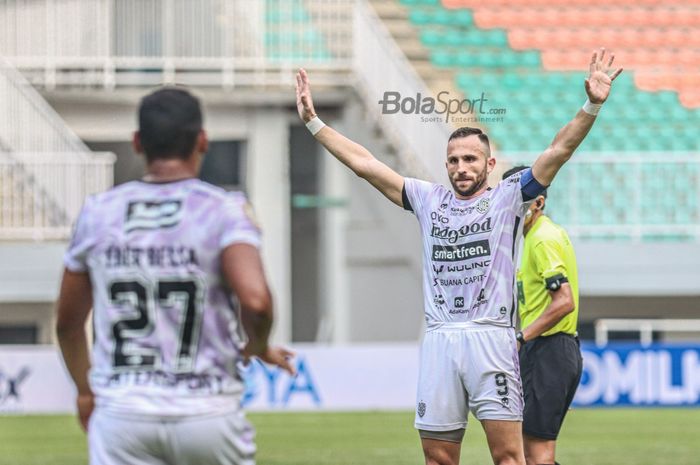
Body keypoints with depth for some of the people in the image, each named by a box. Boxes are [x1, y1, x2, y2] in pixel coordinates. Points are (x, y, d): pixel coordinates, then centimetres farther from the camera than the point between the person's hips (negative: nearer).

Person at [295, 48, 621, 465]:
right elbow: (364, 164, 19)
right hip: (439, 340, 4)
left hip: (491, 336, -3)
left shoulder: (507, 198, 9)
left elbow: (559, 151, -1)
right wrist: (314, 122, 16)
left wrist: (592, 107, -15)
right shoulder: (429, 200, 18)